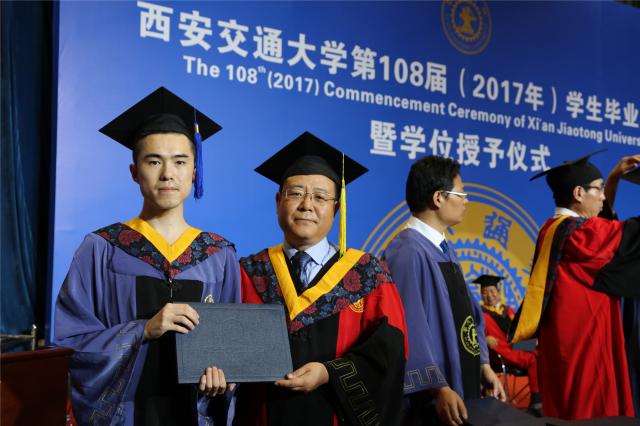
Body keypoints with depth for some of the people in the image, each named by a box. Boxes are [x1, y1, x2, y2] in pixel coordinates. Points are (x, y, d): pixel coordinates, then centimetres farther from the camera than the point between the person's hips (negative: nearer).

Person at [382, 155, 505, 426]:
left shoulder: (443, 249, 11)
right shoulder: (407, 253, -20)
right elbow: (409, 327, -24)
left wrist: (484, 366, 9)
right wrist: (439, 388, -24)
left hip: (462, 385, 9)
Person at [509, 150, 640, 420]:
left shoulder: (553, 228, 10)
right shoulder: (580, 232, -17)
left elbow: (601, 219, 27)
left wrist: (614, 177, 21)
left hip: (563, 341, 9)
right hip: (584, 342, -9)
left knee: (567, 410, 15)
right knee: (590, 412, -2)